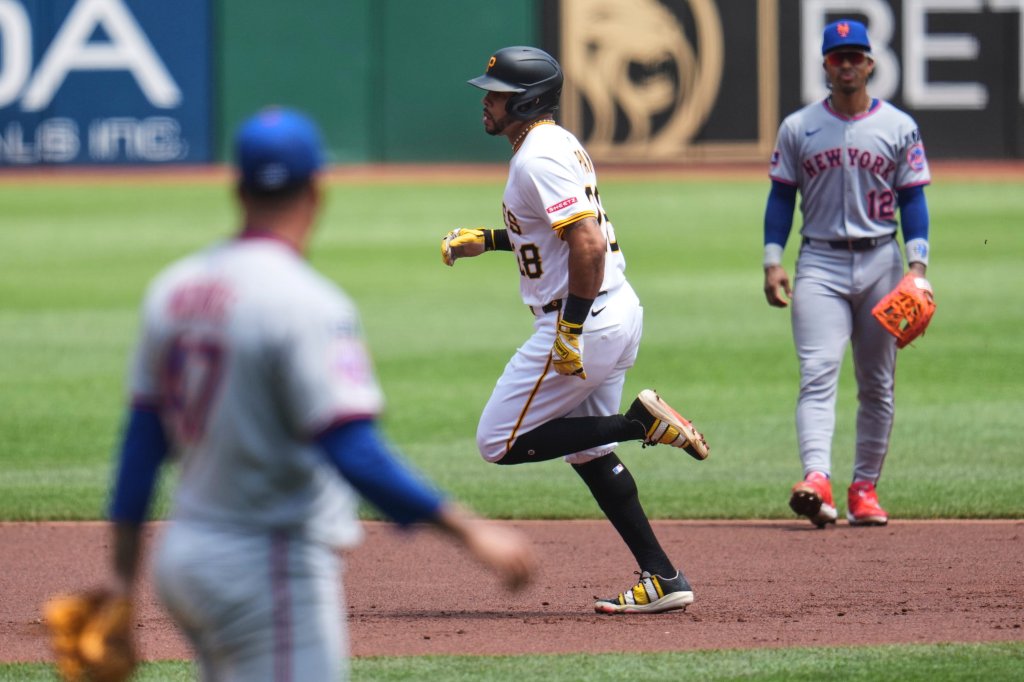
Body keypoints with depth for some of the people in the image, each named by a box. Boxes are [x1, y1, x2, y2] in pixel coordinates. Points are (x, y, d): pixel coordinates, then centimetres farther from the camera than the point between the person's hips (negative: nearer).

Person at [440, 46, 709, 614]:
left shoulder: (539, 158, -18)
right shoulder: (558, 144, 14)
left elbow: (588, 242, -27)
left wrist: (571, 330, -26)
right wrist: (489, 240, 23)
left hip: (586, 318, -11)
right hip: (616, 311, 11)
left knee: (500, 443, -2)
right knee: (588, 452, 19)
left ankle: (643, 421, -9)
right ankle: (663, 579, 16)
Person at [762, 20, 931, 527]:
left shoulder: (899, 127, 5)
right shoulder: (798, 128, 6)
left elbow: (912, 199, 4)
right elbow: (781, 197, 8)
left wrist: (918, 265, -8)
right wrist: (772, 262, -2)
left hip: (881, 262, 1)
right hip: (820, 262, -1)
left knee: (877, 384, 5)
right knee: (817, 374, -17)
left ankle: (864, 487, 14)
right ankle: (817, 479, -32)